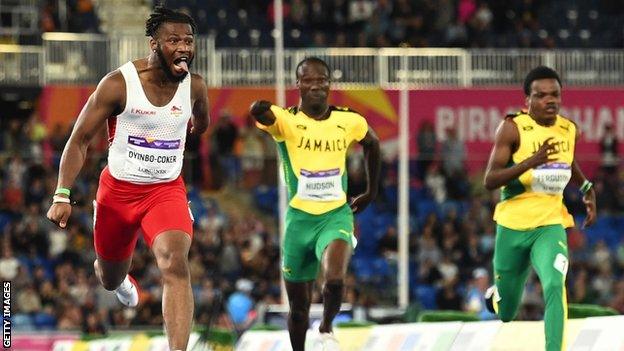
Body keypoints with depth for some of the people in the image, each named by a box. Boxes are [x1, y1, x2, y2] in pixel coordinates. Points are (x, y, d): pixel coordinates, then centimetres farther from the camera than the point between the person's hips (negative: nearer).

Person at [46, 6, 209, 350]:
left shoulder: (194, 86, -7)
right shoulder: (118, 83, -16)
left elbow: (200, 126, 19)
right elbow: (79, 139, -11)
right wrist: (62, 196, -17)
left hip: (167, 190, 1)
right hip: (118, 189, 0)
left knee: (175, 262, -27)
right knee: (110, 279, 18)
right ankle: (117, 269, 59)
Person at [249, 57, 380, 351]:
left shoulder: (349, 122, -2)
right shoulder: (286, 120, -10)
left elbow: (372, 144, 20)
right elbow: (264, 116, -35)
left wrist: (371, 192, 21)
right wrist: (259, 110, -55)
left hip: (336, 216, 0)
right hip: (299, 219, 0)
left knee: (335, 280, -27)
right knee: (298, 307, 9)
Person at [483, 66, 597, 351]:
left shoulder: (569, 130, 1)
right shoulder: (513, 128, -14)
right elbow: (490, 180, -21)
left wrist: (587, 190, 14)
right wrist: (532, 161, -33)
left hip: (550, 225, 2)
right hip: (513, 226, -2)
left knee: (555, 286, -28)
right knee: (505, 314, 14)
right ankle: (496, 294, 50)